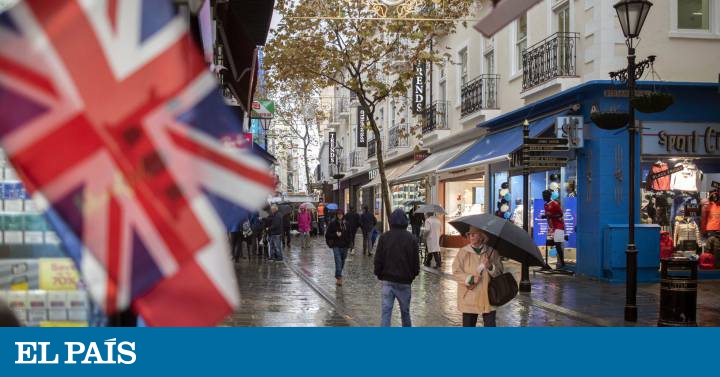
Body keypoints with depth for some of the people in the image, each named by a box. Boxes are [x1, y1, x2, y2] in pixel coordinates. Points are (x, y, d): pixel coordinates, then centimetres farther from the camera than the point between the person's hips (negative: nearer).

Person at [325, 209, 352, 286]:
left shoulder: (346, 224, 7)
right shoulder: (332, 224, -3)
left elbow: (349, 235, 13)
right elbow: (328, 235, -3)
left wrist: (348, 244, 4)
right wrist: (336, 235, -17)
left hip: (344, 246, 4)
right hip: (336, 246, -4)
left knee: (342, 262, 13)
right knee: (338, 261, -15)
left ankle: (338, 276, 31)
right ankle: (339, 277, -19)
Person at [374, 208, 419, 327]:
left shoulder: (384, 237, -4)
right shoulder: (411, 239, -4)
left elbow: (378, 259, -1)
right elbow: (416, 261, 1)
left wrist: (379, 274, 13)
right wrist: (413, 275, 16)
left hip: (388, 280, -1)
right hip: (405, 281, 1)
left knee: (386, 311, -2)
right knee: (405, 311, 15)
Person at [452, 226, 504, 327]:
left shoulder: (492, 252, 2)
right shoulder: (463, 252, 0)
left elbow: (499, 272, 2)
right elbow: (456, 272, -4)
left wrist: (490, 267, -18)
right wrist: (470, 279, -18)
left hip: (488, 297, 0)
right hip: (469, 298, 0)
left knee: (490, 325, 2)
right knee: (468, 325, 8)